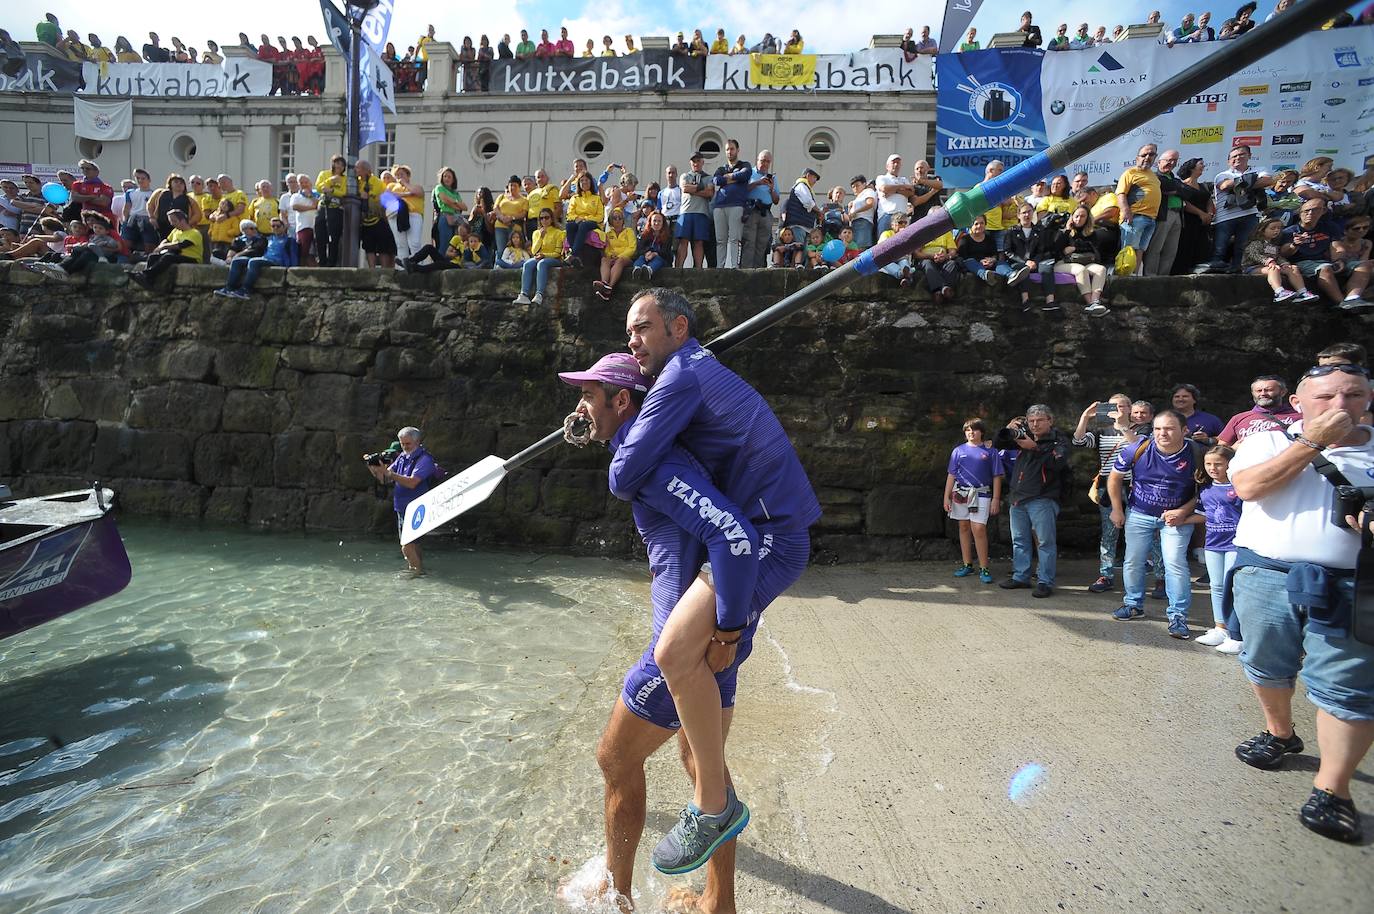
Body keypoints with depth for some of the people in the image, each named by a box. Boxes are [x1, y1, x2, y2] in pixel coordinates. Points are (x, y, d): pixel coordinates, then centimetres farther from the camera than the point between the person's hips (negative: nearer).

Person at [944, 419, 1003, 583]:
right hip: (960, 493, 3)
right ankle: (967, 565, 19)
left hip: (981, 494, -3)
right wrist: (947, 497, 3)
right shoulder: (959, 451, 9)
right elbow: (951, 475, 9)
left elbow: (996, 476, 5)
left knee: (978, 529, -12)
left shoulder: (990, 451, 5)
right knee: (964, 528, 9)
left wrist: (996, 499, -1)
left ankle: (984, 568, -3)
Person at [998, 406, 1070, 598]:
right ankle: (1020, 576, 23)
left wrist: (1034, 448, -22)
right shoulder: (1024, 437, 13)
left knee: (1045, 542, -5)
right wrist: (1007, 431, -1)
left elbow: (1057, 463, -19)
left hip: (1042, 500, -6)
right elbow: (996, 444, 17)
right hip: (1018, 497, 6)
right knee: (1019, 540, 13)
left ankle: (1045, 582, 0)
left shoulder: (1059, 442, -1)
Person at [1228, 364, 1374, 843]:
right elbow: (1248, 486, -13)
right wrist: (1312, 441, -11)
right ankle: (1280, 734, 39)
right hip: (1266, 575, 1)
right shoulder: (1269, 440, 5)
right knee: (1266, 665, 15)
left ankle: (1331, 790, 6)